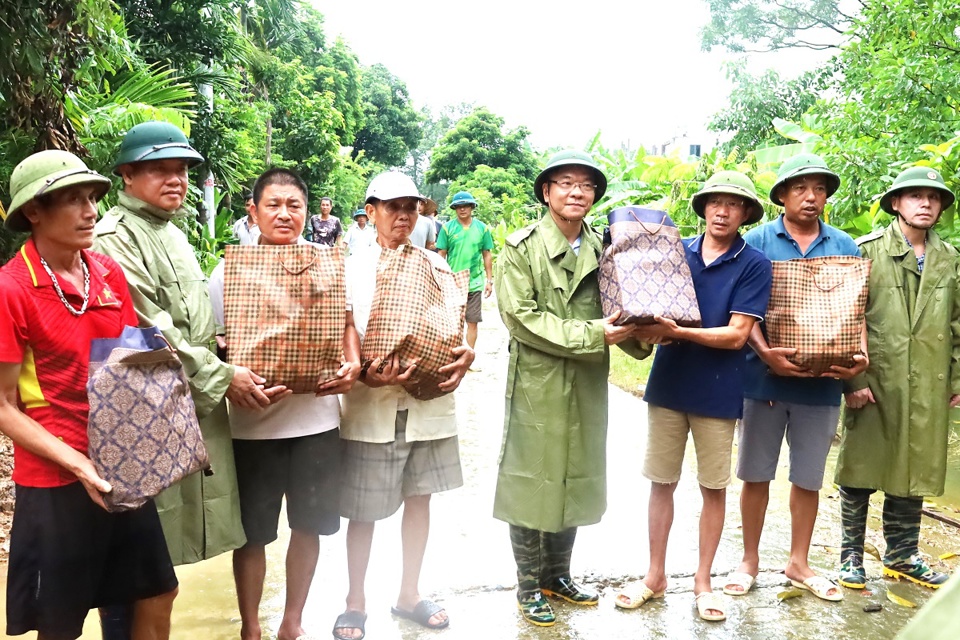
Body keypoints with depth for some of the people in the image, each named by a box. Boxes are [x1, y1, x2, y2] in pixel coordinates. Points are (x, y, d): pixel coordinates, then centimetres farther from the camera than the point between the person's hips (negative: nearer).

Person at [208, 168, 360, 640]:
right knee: (252, 533, 10)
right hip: (254, 422, -2)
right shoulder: (229, 272, -3)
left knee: (309, 527, 14)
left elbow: (345, 323, 11)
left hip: (318, 417, 2)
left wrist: (352, 362, -9)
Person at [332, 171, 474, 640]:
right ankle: (355, 602, 24)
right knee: (363, 510, 5)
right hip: (371, 405, -3)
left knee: (419, 499, 13)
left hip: (429, 401, 3)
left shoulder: (436, 265, 9)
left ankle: (409, 593, 30)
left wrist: (464, 355, -11)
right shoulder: (352, 268, 0)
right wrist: (363, 372, -23)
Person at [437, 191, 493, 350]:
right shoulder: (447, 228, -1)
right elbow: (441, 255, 2)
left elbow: (487, 256, 8)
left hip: (474, 283, 1)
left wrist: (489, 280, 6)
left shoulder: (482, 228, 3)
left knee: (472, 323, 4)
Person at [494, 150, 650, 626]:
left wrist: (636, 335, -12)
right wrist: (591, 335, -19)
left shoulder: (602, 249, 8)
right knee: (533, 484, 5)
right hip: (537, 385, -5)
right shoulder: (522, 247, -7)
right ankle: (529, 586, 23)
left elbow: (616, 310, 10)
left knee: (574, 484, 15)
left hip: (588, 389, 5)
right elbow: (519, 316, -15)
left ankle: (557, 575, 34)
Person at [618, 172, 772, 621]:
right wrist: (648, 328, -15)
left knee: (713, 488, 10)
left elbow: (736, 335, -14)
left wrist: (676, 332, -25)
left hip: (718, 393, -2)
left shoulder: (754, 265, -7)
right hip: (668, 385, 3)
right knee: (661, 482, 10)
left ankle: (703, 581, 27)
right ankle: (655, 575, 26)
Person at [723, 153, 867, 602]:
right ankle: (749, 561, 24)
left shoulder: (844, 247, 8)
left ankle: (799, 564, 29)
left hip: (822, 380, 2)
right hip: (765, 376, -2)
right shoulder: (757, 241, -1)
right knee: (756, 474, 8)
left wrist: (861, 354, -11)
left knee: (809, 478, 12)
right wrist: (766, 353, -21)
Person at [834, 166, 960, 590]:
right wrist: (852, 379, -11)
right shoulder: (867, 251, -3)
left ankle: (902, 556, 27)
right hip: (874, 381, -4)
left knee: (914, 474, 11)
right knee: (861, 473, 4)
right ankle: (851, 555, 17)